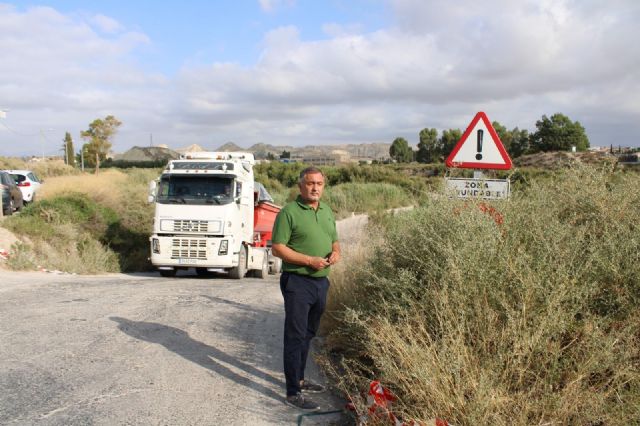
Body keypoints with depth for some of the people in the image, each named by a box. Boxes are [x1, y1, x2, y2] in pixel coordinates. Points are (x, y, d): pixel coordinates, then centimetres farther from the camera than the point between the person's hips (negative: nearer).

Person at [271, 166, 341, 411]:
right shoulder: (289, 212, -11)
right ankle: (293, 393, 4)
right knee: (295, 336, -3)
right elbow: (277, 248, -14)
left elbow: (334, 241, 22)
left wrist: (336, 252, -2)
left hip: (321, 281, 7)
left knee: (308, 334, 18)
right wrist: (309, 260, -21)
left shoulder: (327, 212, 12)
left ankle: (299, 379, 33)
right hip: (297, 282, -7)